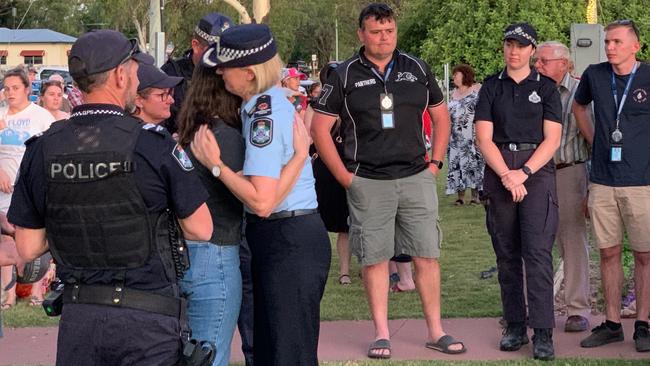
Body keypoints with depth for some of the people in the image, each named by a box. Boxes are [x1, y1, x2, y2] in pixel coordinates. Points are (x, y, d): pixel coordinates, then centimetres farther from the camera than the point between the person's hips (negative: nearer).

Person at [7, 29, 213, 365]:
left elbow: (28, 248, 3)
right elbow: (200, 230, -6)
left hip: (78, 313, 4)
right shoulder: (153, 145, -14)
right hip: (146, 316, -4)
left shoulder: (40, 151, -2)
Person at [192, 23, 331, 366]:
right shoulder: (274, 101, 9)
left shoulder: (264, 115, -21)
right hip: (287, 238, 10)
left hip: (288, 244, -10)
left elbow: (262, 202, -26)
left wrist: (215, 165, -18)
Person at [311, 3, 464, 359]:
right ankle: (382, 334, 12)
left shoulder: (417, 69, 7)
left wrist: (436, 162, 8)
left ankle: (435, 330, 12)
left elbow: (440, 115, 17)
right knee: (374, 258, 2)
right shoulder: (345, 75, -1)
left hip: (416, 178, 2)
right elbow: (319, 128, 0)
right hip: (368, 183, -2)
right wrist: (343, 175, -4)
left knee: (427, 255, 3)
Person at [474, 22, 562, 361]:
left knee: (538, 252, -11)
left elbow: (552, 139, 0)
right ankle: (515, 326, 13)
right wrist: (507, 176, -10)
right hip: (498, 173, 2)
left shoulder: (546, 88, 7)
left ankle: (543, 333, -13)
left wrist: (524, 173, -12)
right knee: (506, 254, 5)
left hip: (537, 171, -2)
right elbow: (484, 138, 2)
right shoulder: (491, 87, 10)